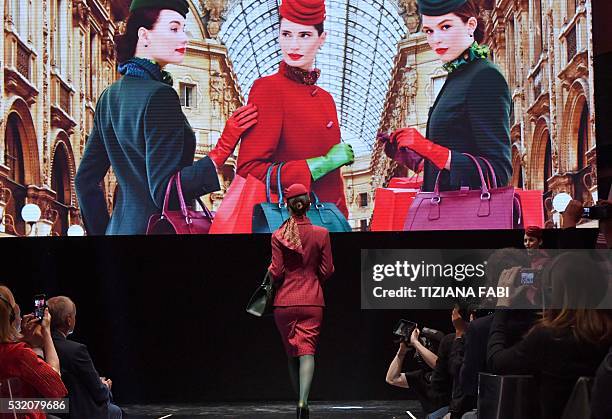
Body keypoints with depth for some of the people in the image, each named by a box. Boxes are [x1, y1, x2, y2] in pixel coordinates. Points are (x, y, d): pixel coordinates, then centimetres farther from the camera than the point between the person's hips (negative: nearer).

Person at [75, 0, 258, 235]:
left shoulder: (111, 96, 9)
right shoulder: (159, 95, -16)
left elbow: (85, 179, 14)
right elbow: (163, 191, -20)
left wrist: (103, 231, 20)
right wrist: (223, 149, -20)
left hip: (120, 227, 9)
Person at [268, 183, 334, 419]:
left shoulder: (278, 236, -4)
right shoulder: (321, 234, -3)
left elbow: (276, 273, -6)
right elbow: (327, 271, -1)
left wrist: (270, 270, 16)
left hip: (285, 301, 1)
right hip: (312, 301, 0)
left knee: (292, 354, 13)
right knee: (307, 351, -4)